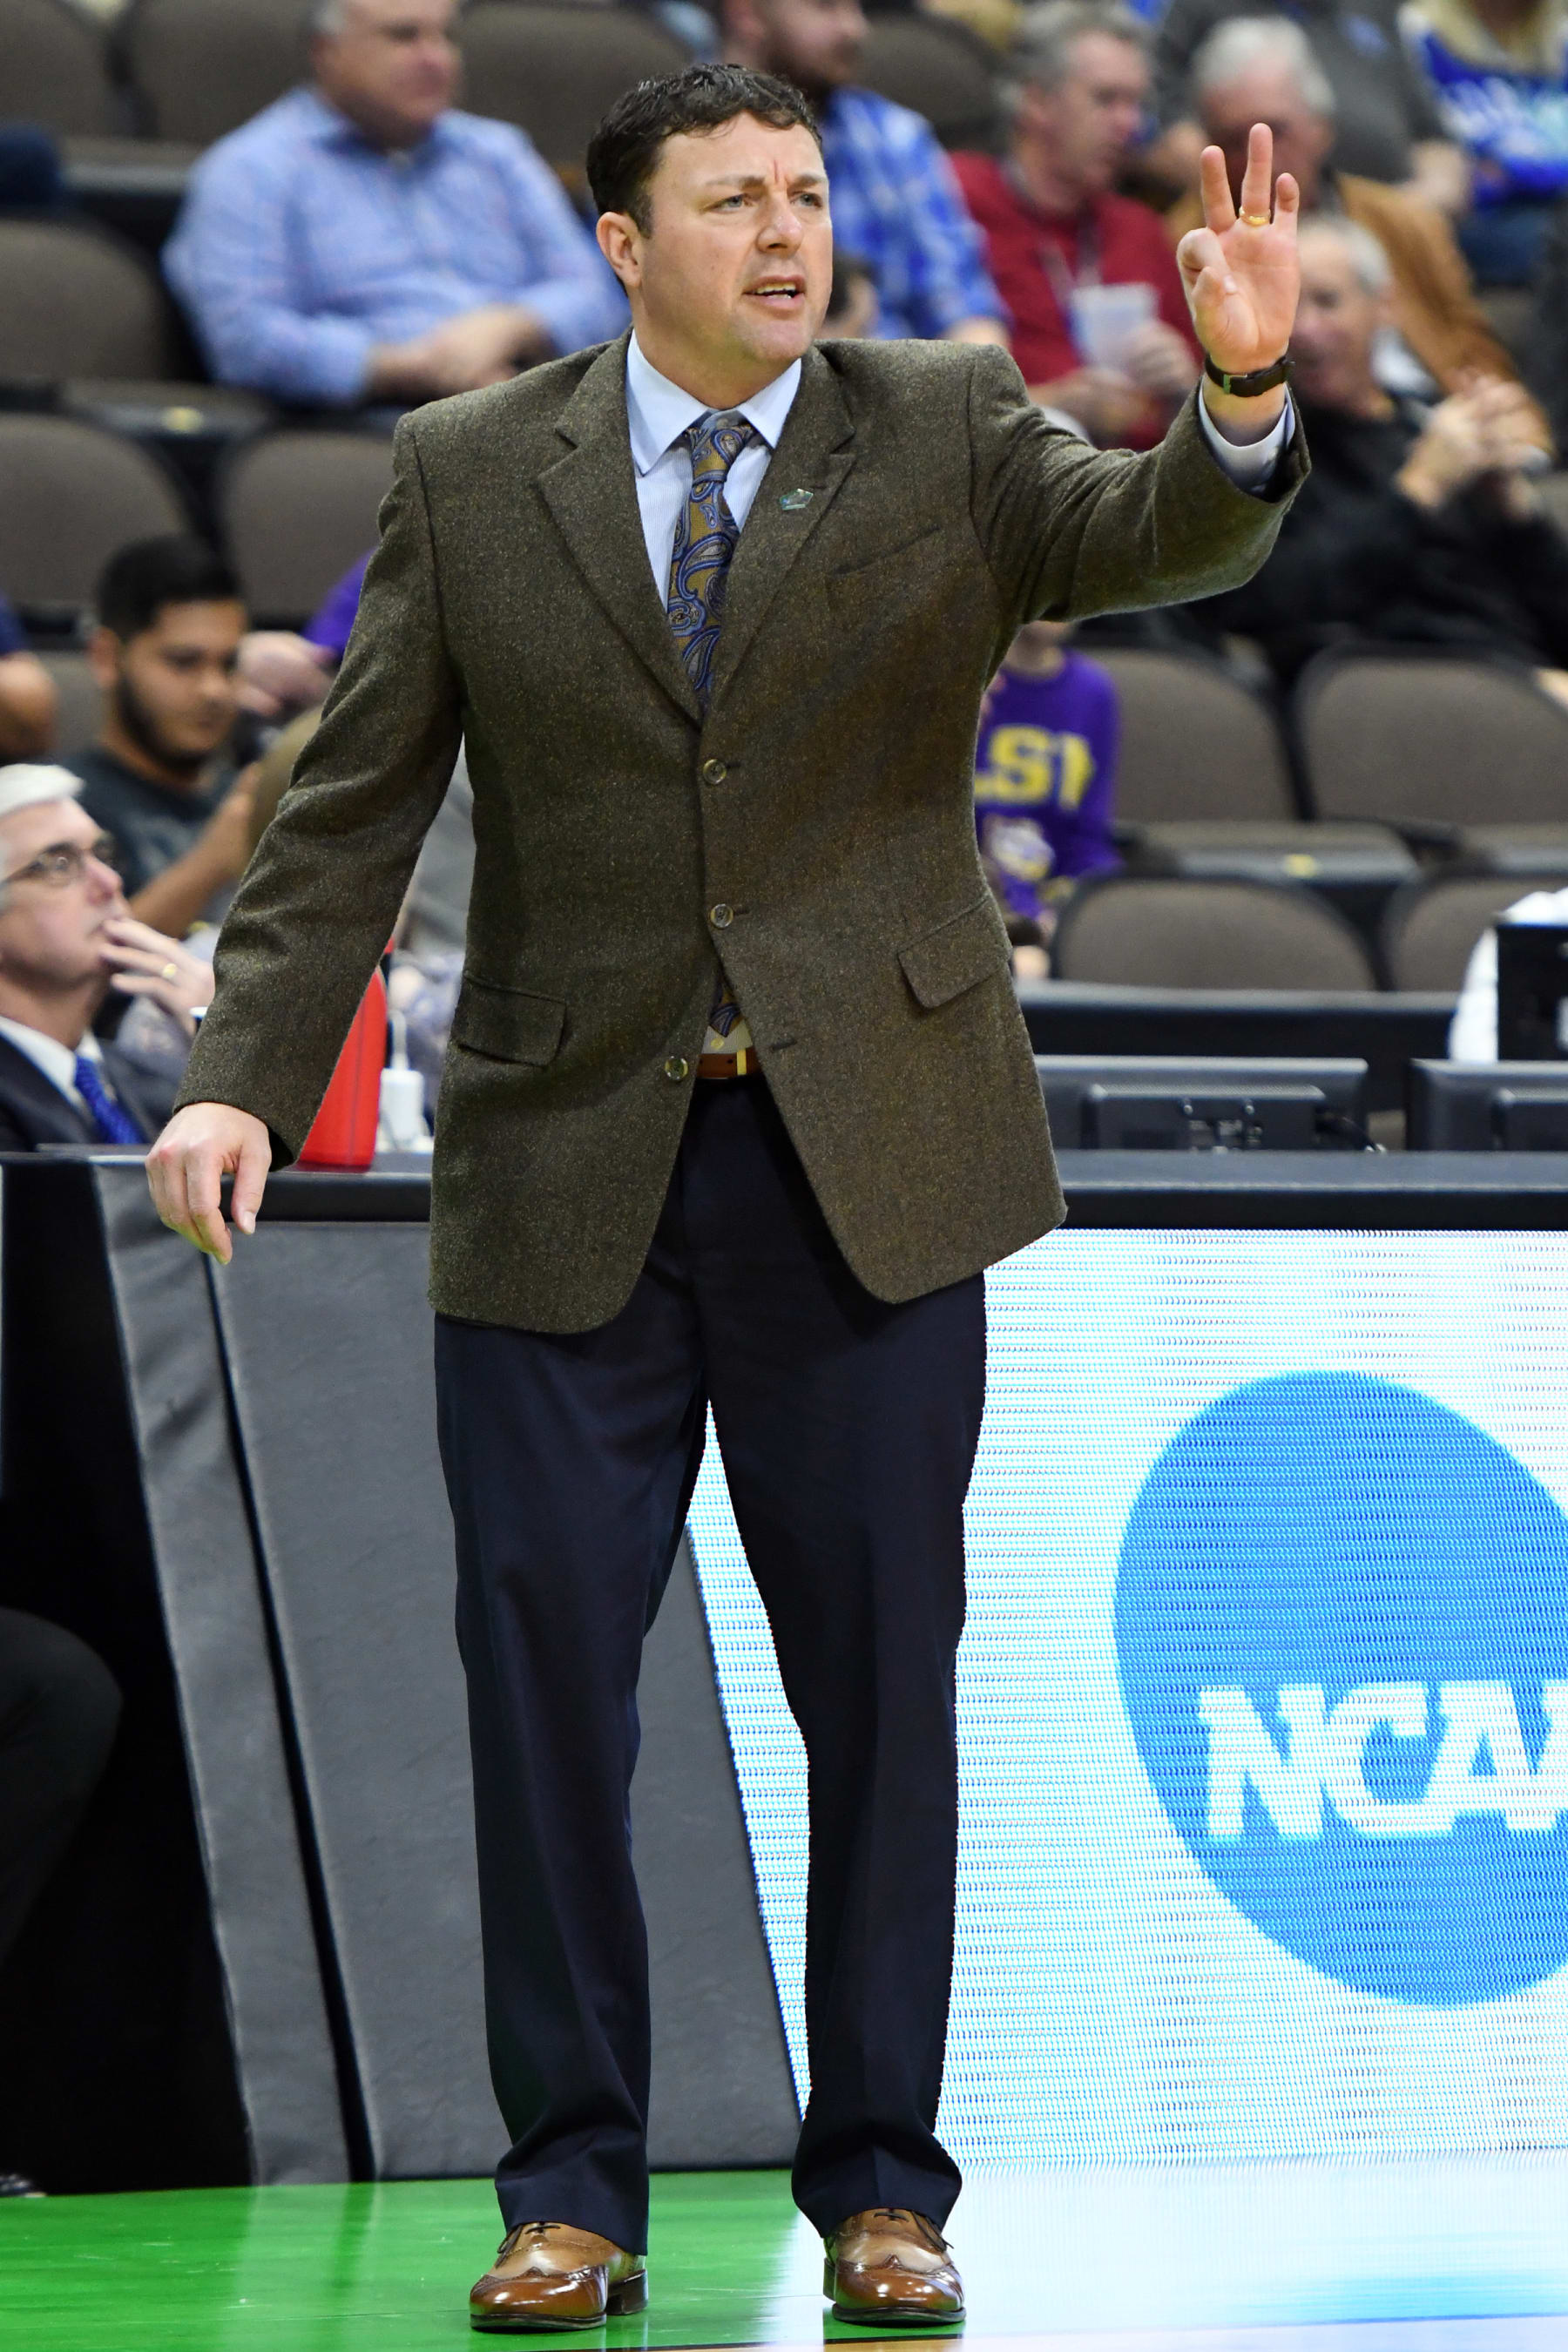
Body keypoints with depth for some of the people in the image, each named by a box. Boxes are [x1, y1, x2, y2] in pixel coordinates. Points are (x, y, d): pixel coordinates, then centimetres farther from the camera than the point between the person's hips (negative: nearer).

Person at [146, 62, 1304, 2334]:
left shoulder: (946, 428, 2)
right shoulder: (471, 473, 3)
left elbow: (1155, 537, -17)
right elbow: (352, 813, 2)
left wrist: (1244, 399, -39)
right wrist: (241, 1080, -10)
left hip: (868, 1163, 0)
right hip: (568, 1173, 0)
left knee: (881, 1676, 4)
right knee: (543, 1673, -1)